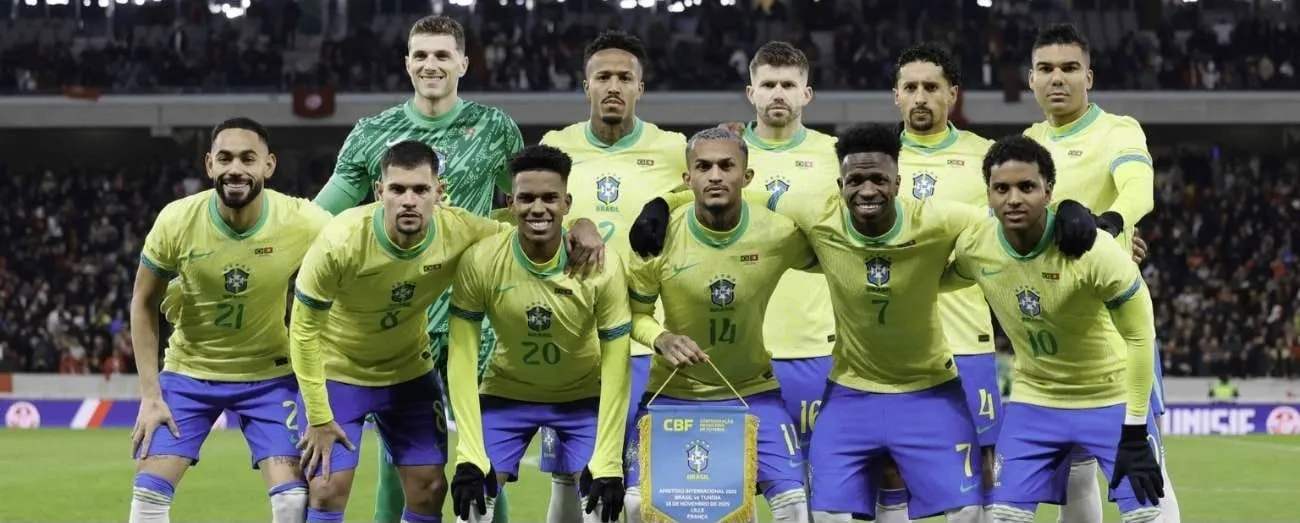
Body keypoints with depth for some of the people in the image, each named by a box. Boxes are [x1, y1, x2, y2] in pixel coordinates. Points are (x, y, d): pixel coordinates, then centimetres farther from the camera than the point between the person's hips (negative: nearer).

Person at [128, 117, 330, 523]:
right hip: (188, 371, 1)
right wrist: (150, 395, -9)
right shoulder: (176, 221, -19)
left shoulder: (303, 223, -22)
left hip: (270, 375, -1)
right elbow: (144, 304, -5)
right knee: (149, 489, -7)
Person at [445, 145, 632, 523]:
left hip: (583, 396, 0)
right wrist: (470, 457, -26)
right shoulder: (479, 262, -24)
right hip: (507, 392, 0)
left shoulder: (603, 267, -25)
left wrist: (608, 466, -23)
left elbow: (615, 369, -19)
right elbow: (462, 359, -19)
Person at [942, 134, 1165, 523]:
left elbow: (1139, 335, -19)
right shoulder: (973, 248, -16)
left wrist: (1135, 432, -18)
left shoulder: (1093, 250, -28)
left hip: (1113, 398, -4)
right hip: (1035, 400, 4)